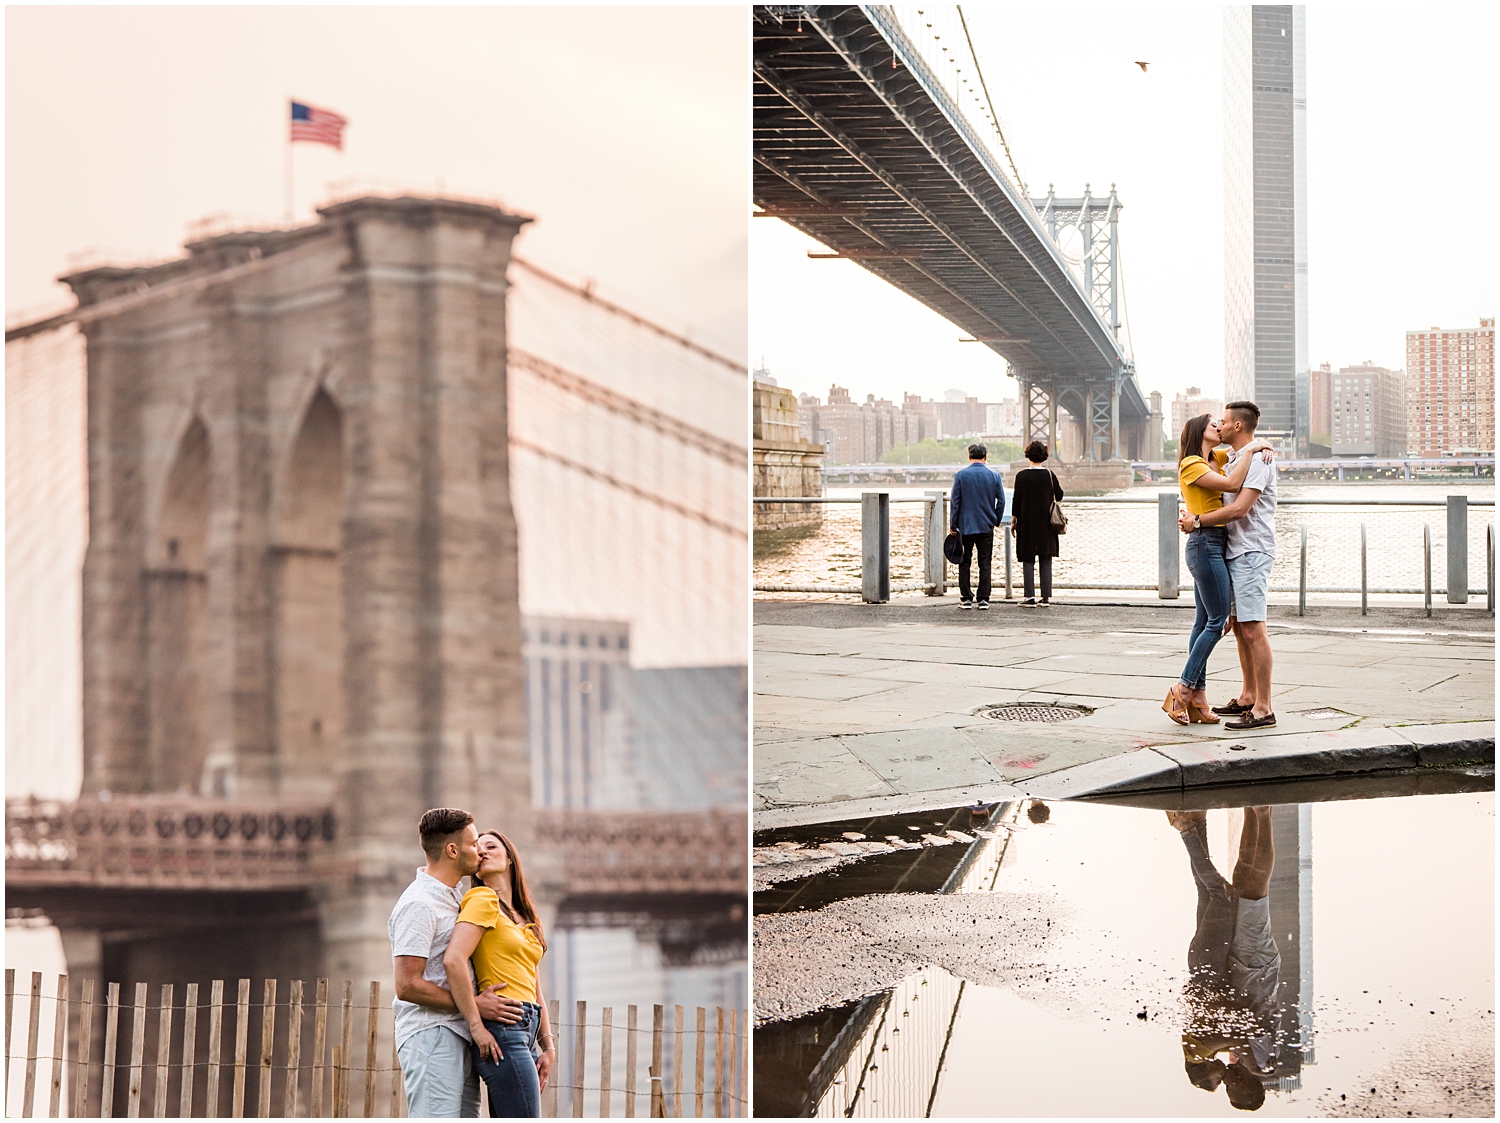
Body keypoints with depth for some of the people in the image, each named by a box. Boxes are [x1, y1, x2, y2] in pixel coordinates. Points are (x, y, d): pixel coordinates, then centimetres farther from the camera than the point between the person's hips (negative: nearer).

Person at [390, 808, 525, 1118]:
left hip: (460, 1039, 10)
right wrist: (473, 1005, -17)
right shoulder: (419, 904, -12)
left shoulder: (455, 898, 19)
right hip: (431, 1035, -10)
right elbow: (407, 986, -18)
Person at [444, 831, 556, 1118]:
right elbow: (453, 960, -16)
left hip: (525, 1031, 8)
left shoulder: (527, 919, 23)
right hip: (501, 1030, -8)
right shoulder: (484, 900, -2)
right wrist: (476, 1027, -17)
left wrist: (548, 1045, 14)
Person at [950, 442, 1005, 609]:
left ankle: (966, 598, 5)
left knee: (964, 563, 6)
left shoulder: (960, 475, -4)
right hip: (986, 526, 1)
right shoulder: (994, 476, 1)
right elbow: (1001, 501, 3)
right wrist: (995, 521, 15)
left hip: (965, 526, -1)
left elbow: (955, 502, -4)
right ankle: (983, 599, 3)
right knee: (985, 564, 5)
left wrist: (953, 525, 2)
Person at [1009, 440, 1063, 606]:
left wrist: (1013, 520, 4)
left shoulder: (1021, 476, -7)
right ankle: (1046, 596, 6)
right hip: (1046, 524, 2)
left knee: (1028, 561, 3)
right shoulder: (1049, 474, -3)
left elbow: (1016, 499, -5)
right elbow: (1059, 496, 6)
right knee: (1045, 561, 8)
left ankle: (1030, 596, -3)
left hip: (1026, 524, -2)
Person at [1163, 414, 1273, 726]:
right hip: (1205, 544, -9)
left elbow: (1244, 441, 28)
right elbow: (1233, 483, -20)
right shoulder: (1191, 465, -10)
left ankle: (1197, 699, 7)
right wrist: (1250, 450, -11)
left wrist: (1262, 448, 6)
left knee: (1205, 621, 6)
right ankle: (1182, 690, -5)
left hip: (1215, 545, 9)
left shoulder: (1215, 459, 15)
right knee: (1217, 620, -9)